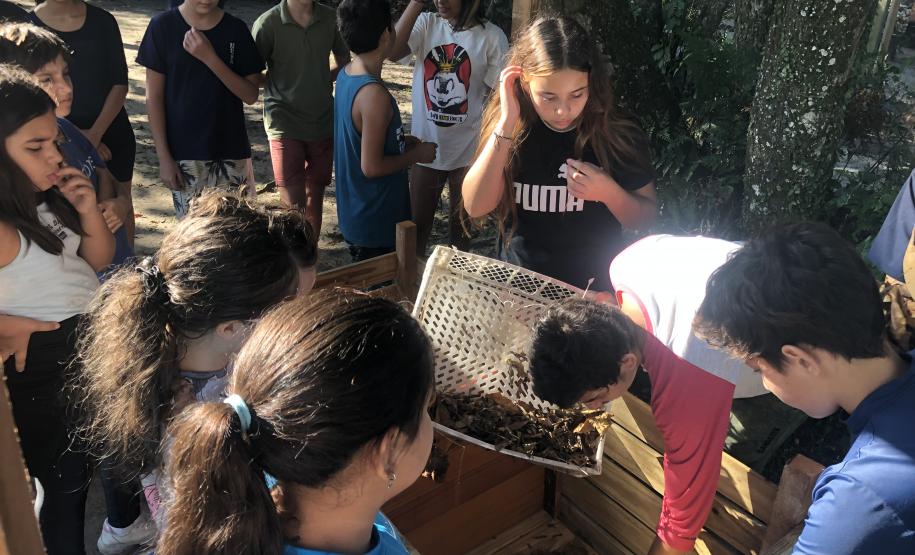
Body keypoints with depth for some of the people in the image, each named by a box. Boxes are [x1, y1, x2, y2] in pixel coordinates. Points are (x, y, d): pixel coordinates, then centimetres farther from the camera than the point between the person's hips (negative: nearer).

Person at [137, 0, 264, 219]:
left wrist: (210, 58, -17)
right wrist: (164, 156, -6)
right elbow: (154, 96, -2)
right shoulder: (163, 26, -4)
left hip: (231, 151, 1)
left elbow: (251, 95, -4)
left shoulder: (236, 29, 0)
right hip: (184, 154, -1)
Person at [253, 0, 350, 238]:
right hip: (285, 123, -4)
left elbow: (344, 62, 13)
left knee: (315, 193, 14)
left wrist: (321, 80, 1)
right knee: (293, 204, -5)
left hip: (324, 122, 4)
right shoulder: (268, 23, -10)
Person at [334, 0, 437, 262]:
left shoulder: (346, 75, 1)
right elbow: (371, 167, -25)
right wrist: (417, 154, -12)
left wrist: (401, 142, 11)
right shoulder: (374, 95, -28)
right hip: (375, 223, -9)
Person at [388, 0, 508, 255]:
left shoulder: (492, 36, -9)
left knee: (461, 227, 17)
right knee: (416, 224, 14)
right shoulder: (426, 23, -3)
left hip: (468, 150, -1)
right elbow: (392, 52, -20)